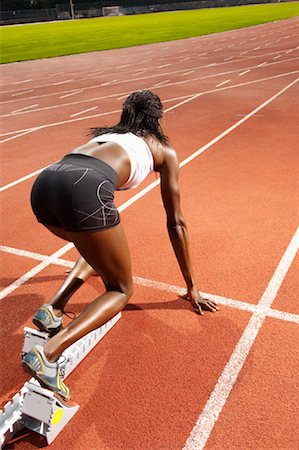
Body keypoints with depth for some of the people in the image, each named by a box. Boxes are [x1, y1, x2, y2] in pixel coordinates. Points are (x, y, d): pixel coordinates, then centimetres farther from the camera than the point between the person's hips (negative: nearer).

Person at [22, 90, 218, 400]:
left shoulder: (106, 135, 39)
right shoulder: (164, 151, 26)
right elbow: (176, 223, 27)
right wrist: (191, 287, 36)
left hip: (43, 185, 7)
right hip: (84, 190, -6)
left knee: (98, 245, 35)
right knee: (121, 290, 13)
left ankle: (53, 308, 15)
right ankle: (49, 352, -10)